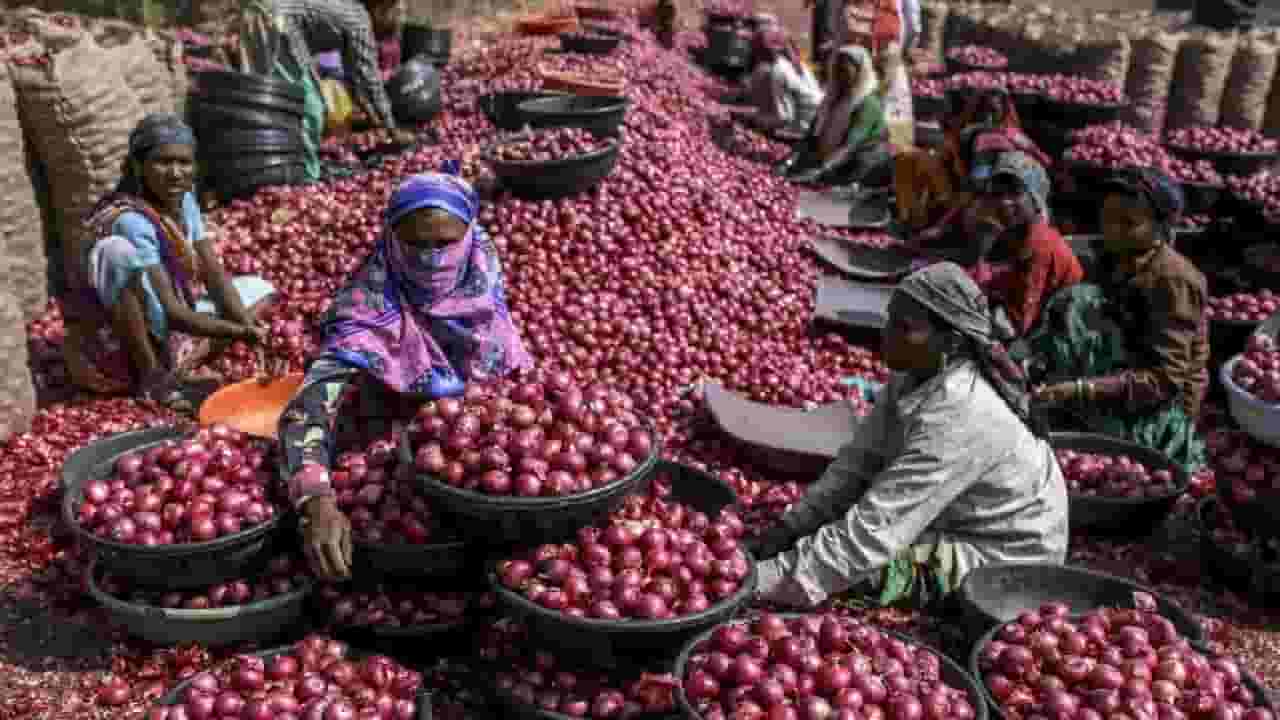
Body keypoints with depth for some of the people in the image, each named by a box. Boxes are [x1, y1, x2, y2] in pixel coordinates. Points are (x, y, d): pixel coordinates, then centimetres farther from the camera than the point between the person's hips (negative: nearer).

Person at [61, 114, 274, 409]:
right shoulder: (131, 221, -26)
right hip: (114, 348, -8)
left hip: (166, 333, 8)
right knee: (119, 249, -33)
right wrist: (241, 332, -31)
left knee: (259, 289, 5)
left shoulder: (184, 200, -3)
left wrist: (250, 327, -18)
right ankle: (151, 378, -22)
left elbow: (215, 276, -4)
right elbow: (172, 313, -30)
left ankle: (172, 370, -7)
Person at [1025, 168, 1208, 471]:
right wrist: (1036, 363, -16)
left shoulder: (1171, 279, -20)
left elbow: (1164, 379, -26)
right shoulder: (1113, 260, 3)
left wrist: (1079, 390, -36)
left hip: (1159, 411, -8)